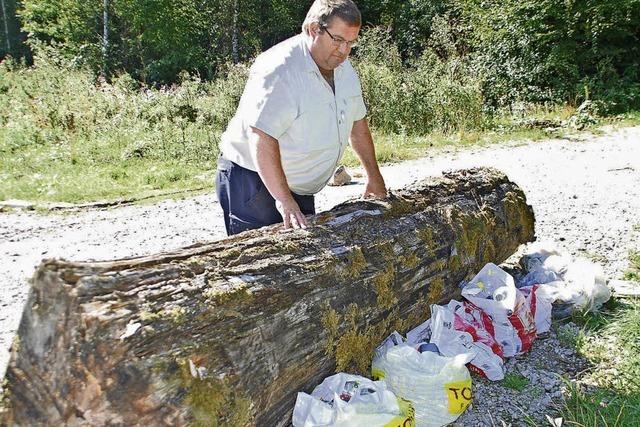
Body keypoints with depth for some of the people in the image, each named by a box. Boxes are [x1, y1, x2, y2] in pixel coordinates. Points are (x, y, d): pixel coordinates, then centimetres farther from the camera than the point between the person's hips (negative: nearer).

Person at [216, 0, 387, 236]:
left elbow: (357, 121, 14)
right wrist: (283, 199, -35)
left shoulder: (342, 67, 4)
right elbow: (262, 138, -31)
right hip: (254, 179, -8)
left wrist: (374, 176, 14)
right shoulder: (279, 70, -24)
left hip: (299, 186, 8)